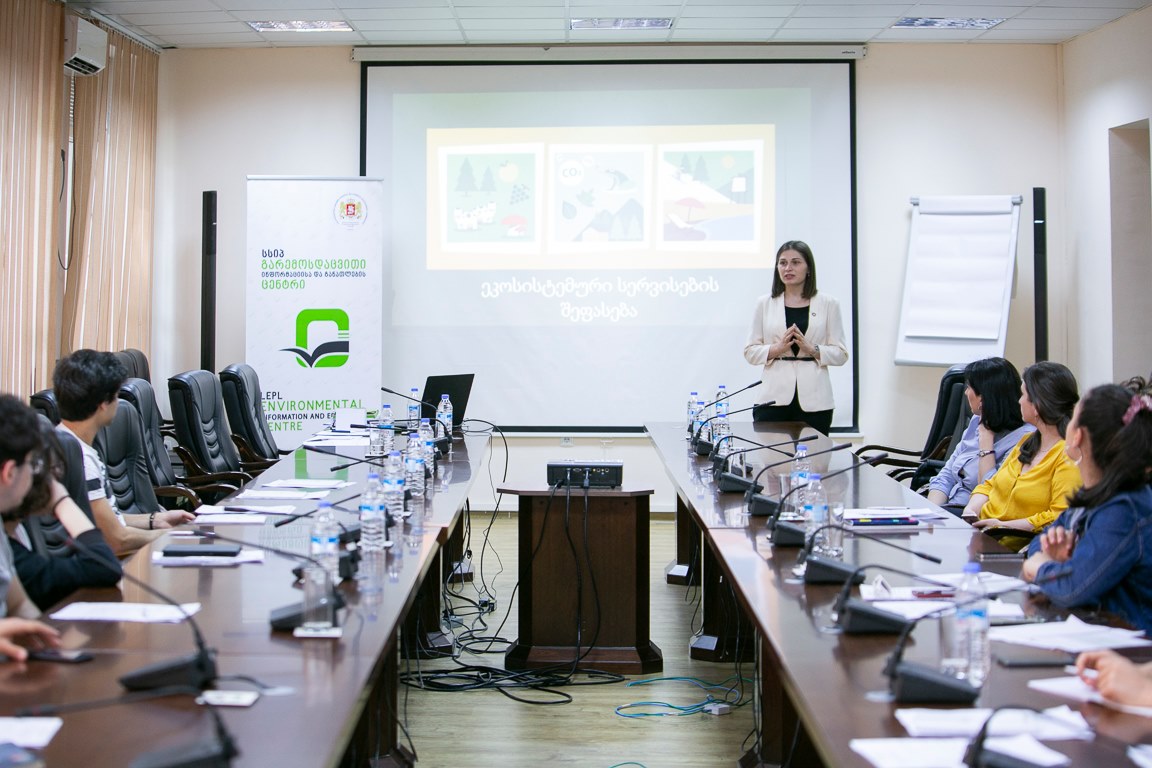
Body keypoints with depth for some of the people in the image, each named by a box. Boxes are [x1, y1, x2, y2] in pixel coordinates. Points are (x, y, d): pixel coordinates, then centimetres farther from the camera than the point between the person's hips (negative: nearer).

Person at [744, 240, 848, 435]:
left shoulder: (828, 304, 8)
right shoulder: (765, 304, 11)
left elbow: (841, 354, 5)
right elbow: (750, 351, 8)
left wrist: (812, 349, -11)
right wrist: (777, 349, -10)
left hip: (814, 400, 0)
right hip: (774, 397, 0)